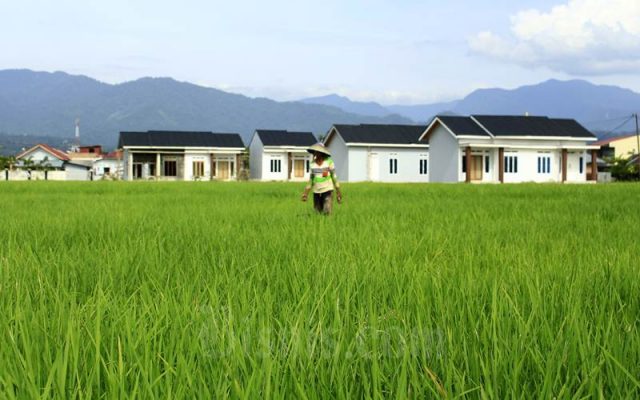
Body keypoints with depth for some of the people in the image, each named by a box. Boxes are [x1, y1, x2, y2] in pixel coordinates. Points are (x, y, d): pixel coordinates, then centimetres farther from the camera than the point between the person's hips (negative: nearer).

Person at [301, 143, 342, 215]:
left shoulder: (329, 162, -11)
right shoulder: (313, 163, 1)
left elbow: (334, 176, -6)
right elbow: (311, 179, 7)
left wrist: (338, 192, -6)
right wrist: (306, 193, 1)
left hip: (328, 190, -4)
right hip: (317, 191, 4)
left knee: (327, 213, -15)